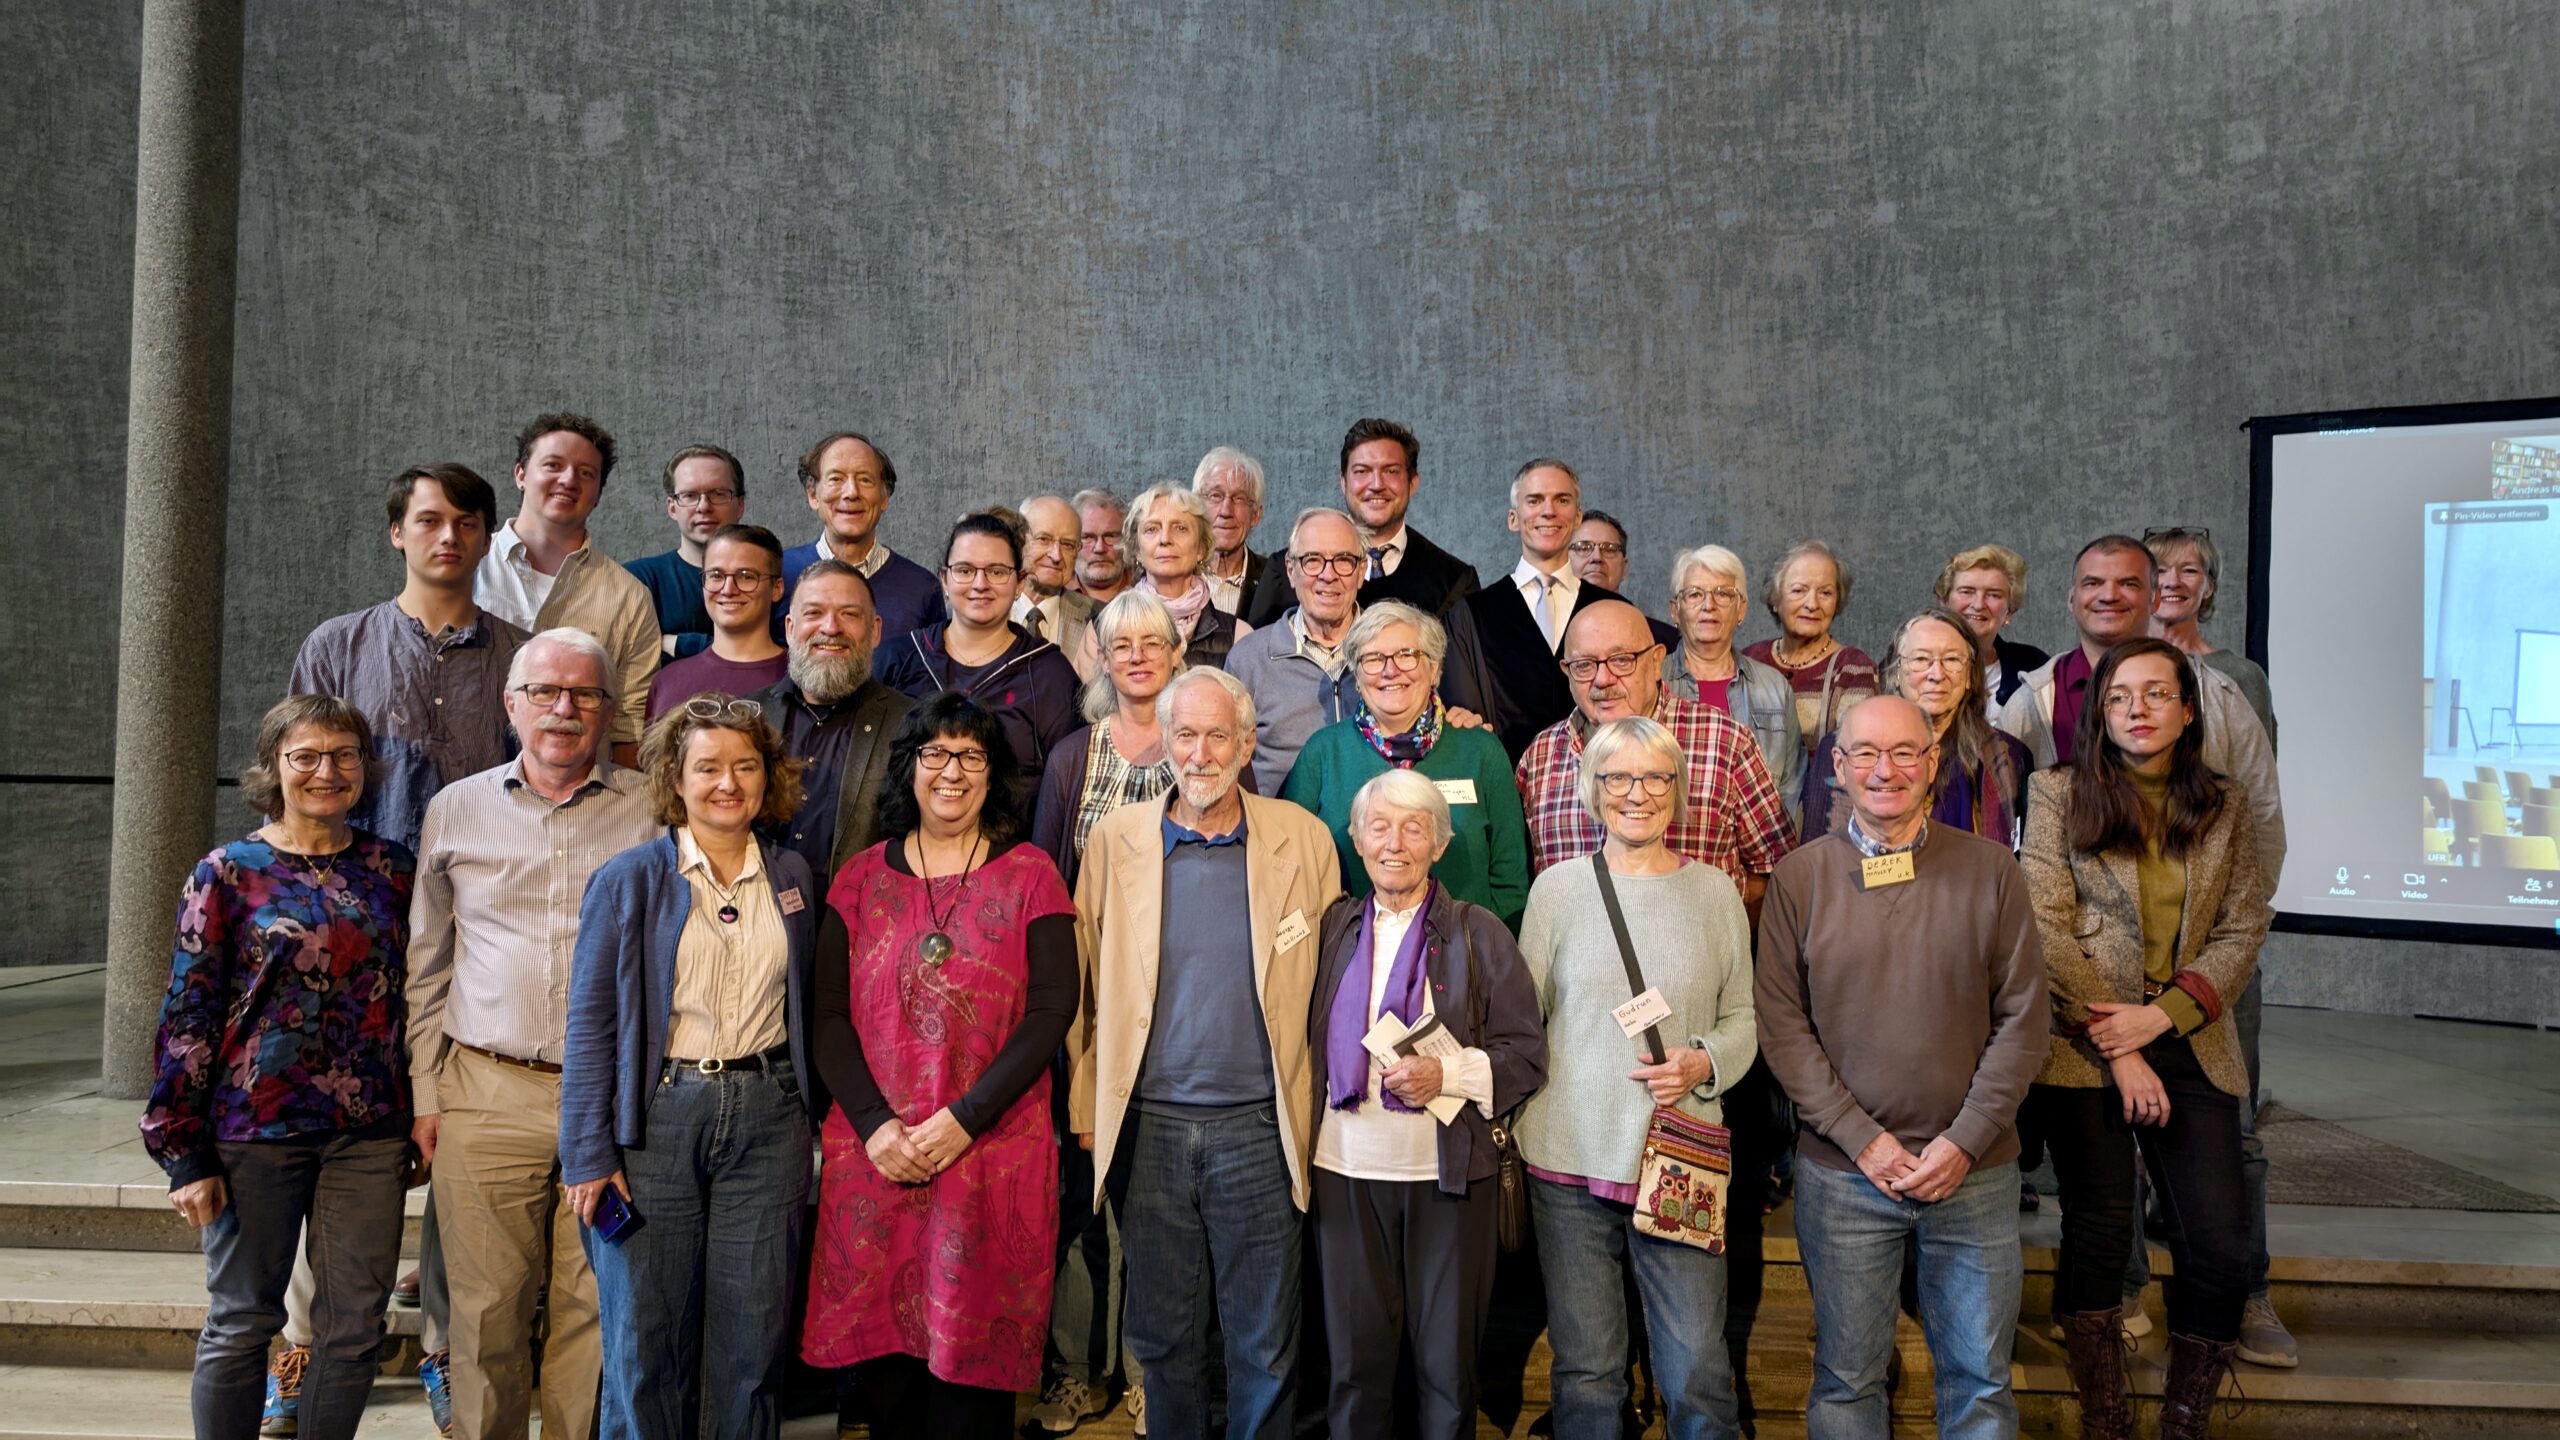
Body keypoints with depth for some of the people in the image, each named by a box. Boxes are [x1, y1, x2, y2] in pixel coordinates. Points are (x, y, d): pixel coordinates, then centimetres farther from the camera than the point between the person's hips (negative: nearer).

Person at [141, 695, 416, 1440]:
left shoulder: (393, 869, 6)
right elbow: (188, 1016, -3)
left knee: (354, 1327, 7)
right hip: (255, 1129, -2)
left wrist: (424, 1118, 9)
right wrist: (186, 1156, -6)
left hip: (370, 1131, 3)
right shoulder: (227, 874, -2)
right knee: (240, 1323, 8)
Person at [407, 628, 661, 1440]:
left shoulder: (651, 812, 4)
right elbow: (425, 967, 13)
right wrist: (425, 1095, 8)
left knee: (597, 1305, 4)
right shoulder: (456, 811, 9)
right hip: (486, 1097, 1)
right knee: (487, 1307, 6)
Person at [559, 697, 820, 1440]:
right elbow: (590, 1024, -3)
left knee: (754, 1333, 7)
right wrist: (589, 1155, -7)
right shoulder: (628, 881, -2)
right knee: (645, 1336, 5)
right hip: (657, 1116, -2)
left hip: (767, 1118, 3)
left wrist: (807, 1117, 7)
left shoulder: (792, 878, 8)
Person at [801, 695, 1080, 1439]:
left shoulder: (1029, 874, 2)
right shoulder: (861, 877, 9)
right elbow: (828, 1015, 4)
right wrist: (876, 1126, -9)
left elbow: (1052, 1010, -5)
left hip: (992, 1153, -2)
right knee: (882, 1355, 6)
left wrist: (963, 1120, -13)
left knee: (973, 1359, 2)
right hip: (875, 1154, 2)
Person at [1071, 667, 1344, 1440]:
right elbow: (1086, 986, 7)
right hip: (1147, 1126, 1)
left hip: (1258, 1125, -1)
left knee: (1265, 1345, 9)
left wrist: (1323, 1107, -1)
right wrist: (1086, 1107, 4)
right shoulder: (1115, 839, 3)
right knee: (1163, 1338, 14)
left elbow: (1330, 981, 4)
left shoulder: (1303, 839, 1)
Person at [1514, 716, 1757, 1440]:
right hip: (1569, 1160, 0)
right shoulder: (1556, 888, 3)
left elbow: (1742, 1018, 11)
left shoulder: (1714, 891, 6)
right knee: (1584, 1372, 8)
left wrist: (1702, 1063, -9)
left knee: (1697, 1374, 1)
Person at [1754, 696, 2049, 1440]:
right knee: (1847, 1379, 10)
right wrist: (1861, 1138, -10)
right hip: (1842, 1173, 0)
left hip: (1974, 1173, 1)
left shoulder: (1991, 868, 0)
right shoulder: (1799, 877, -2)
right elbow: (1780, 1024, -3)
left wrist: (1966, 1140, -9)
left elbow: (2023, 1021, -1)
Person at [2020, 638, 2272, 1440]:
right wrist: (2116, 1049, -10)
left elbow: (2243, 929, 4)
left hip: (2192, 1046, 2)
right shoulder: (2059, 793, 0)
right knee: (2098, 1236, 3)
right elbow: (2045, 926, -6)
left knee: (2222, 1244, -3)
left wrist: (2161, 1016, -11)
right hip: (2082, 1045, -2)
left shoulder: (2225, 804, 9)